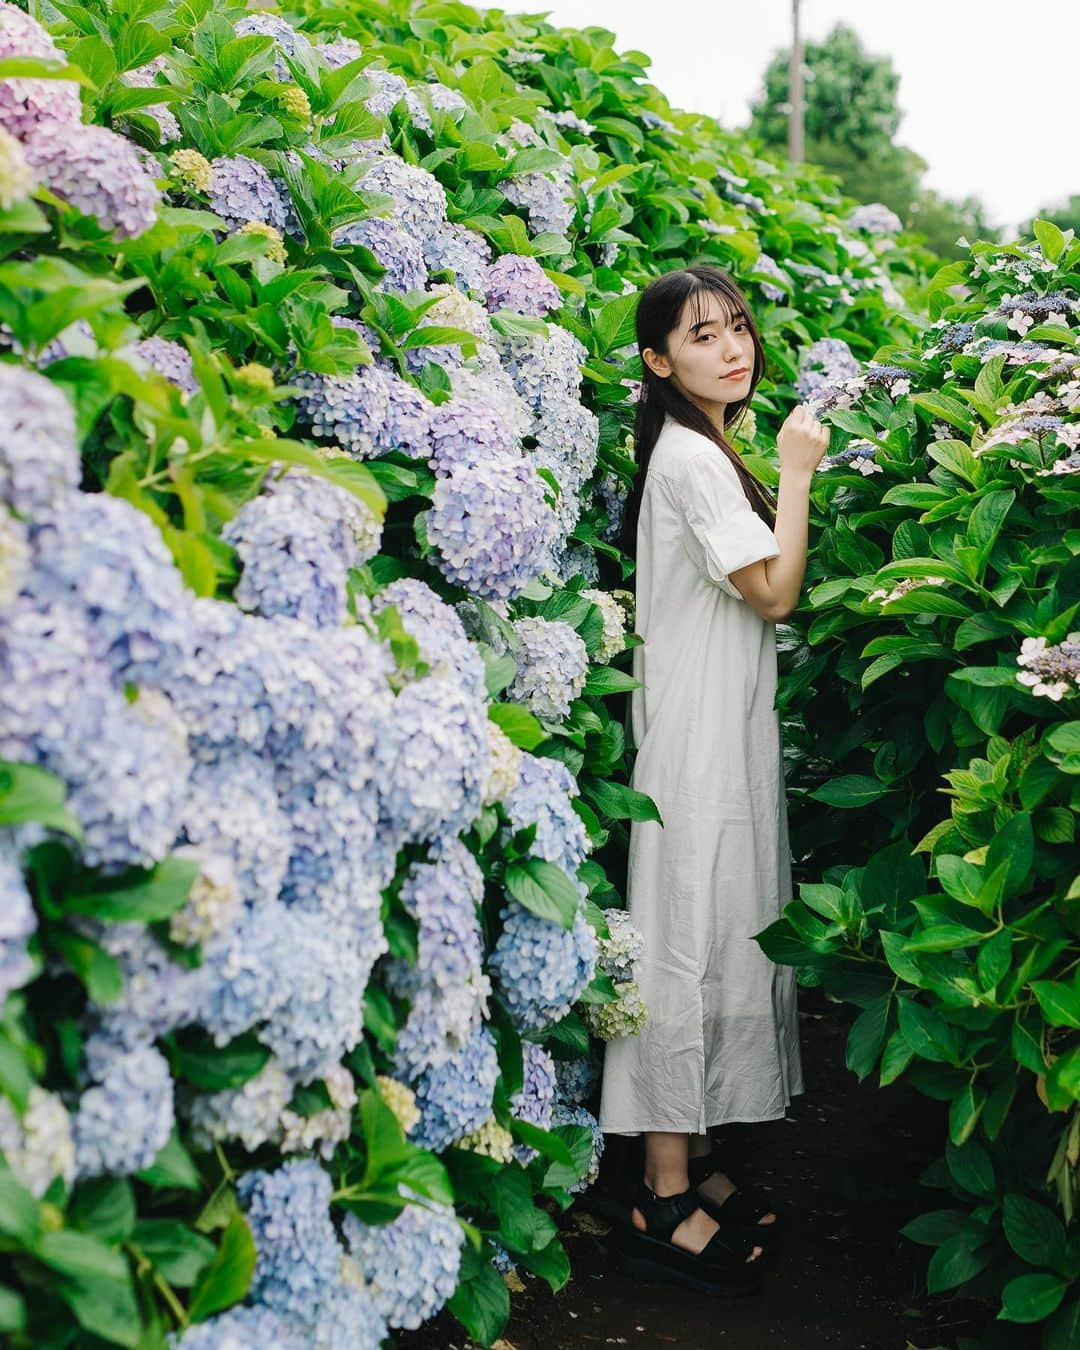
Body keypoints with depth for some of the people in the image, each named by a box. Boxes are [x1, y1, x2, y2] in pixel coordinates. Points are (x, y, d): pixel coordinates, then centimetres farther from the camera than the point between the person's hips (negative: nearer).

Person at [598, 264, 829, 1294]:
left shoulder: (701, 451, 16)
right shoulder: (691, 457, -16)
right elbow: (774, 592, -19)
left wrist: (785, 477, 12)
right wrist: (796, 474, -11)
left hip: (727, 734, 10)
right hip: (701, 741, -10)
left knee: (720, 939, 14)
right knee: (690, 944, -5)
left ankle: (691, 1165, 25)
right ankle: (667, 1207, 3)